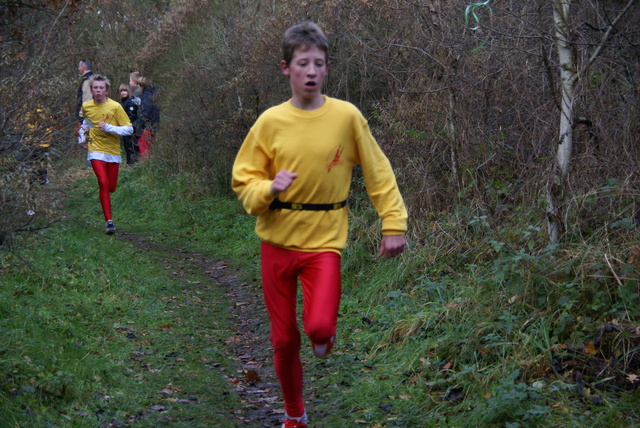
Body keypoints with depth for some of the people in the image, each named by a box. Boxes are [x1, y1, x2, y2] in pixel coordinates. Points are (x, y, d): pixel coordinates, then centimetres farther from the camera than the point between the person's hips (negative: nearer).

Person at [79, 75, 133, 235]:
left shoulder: (115, 106, -8)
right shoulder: (86, 107, 3)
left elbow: (129, 129, -10)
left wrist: (109, 127, -20)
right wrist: (82, 137, 18)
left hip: (113, 151, 0)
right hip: (95, 150, 0)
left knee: (111, 188, 7)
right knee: (103, 183, -19)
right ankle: (109, 221, -17)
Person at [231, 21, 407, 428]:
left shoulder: (347, 116, -7)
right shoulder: (271, 121, -4)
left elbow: (378, 172, 0)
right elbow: (243, 180, 2)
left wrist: (394, 223, -5)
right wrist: (268, 188, -19)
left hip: (324, 241, -2)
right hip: (277, 241, 2)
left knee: (319, 327, -21)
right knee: (284, 339, 9)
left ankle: (325, 332, 18)